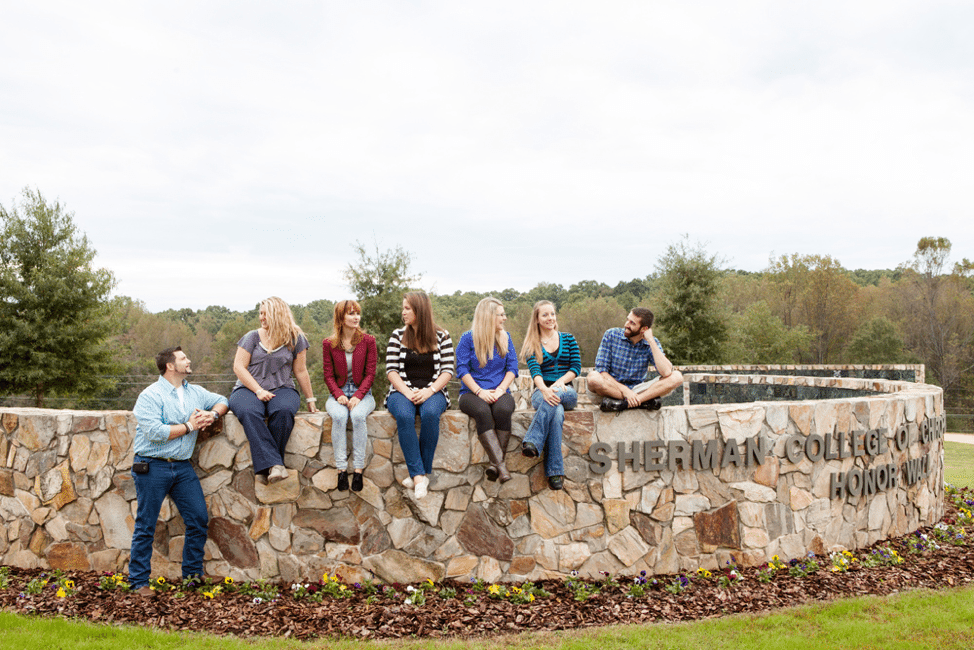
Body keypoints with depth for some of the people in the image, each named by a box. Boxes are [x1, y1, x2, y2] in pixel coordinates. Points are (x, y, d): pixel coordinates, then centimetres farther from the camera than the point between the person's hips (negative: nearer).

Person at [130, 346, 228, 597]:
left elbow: (221, 400, 22)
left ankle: (193, 576, 18)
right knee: (145, 527, 3)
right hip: (152, 467, -6)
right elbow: (155, 433, -21)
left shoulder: (195, 393, 10)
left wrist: (212, 414, 0)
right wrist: (189, 427, -12)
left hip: (183, 467, 6)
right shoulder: (150, 396, -11)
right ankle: (139, 582, 14)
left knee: (199, 520, 4)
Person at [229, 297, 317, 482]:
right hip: (249, 389, 0)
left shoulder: (295, 338, 7)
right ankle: (273, 464, -43)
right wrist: (258, 390, -11)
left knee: (283, 411, -37)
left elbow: (300, 371, 11)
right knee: (249, 412, -36)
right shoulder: (252, 337, 9)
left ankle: (266, 465, -30)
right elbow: (239, 367, 2)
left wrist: (310, 400, 12)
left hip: (282, 389, 0)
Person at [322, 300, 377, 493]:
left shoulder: (368, 341, 3)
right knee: (339, 417, -33)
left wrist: (358, 396, -15)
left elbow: (370, 374, 0)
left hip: (362, 393, -1)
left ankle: (358, 469, -28)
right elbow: (328, 375, 4)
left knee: (358, 415, -34)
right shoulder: (328, 344, 5)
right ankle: (341, 469, -28)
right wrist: (339, 395, -14)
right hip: (338, 394, 1)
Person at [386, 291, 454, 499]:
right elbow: (391, 369, 3)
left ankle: (421, 473, -24)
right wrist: (407, 392, -14)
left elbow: (448, 370, 2)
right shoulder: (398, 335, 10)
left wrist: (429, 391, -15)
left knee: (430, 414, -35)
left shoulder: (441, 336, 7)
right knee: (404, 416, -34)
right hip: (402, 390, 1)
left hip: (432, 391, -1)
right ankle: (419, 475, -32)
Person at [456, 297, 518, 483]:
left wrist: (500, 389, -9)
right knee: (482, 411, -36)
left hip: (499, 392, 2)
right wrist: (479, 391, -15)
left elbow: (512, 367, 8)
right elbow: (462, 370, -2)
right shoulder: (468, 338, 4)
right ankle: (501, 465, -41)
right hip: (472, 392, -2)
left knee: (503, 410, -34)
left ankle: (495, 464, -31)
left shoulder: (505, 338, 15)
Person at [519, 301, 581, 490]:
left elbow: (576, 367, 6)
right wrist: (544, 390, -29)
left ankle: (532, 442, -49)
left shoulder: (568, 339, 15)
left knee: (556, 396, -39)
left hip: (567, 392, 1)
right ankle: (555, 472, -44)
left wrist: (560, 382, -15)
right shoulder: (532, 345, 10)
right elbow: (535, 370, -7)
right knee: (557, 412, -38)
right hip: (541, 391, -1)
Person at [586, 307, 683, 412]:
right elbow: (601, 370, -12)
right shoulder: (611, 335, -7)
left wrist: (651, 341, -18)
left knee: (676, 377, -17)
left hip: (636, 390, 2)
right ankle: (645, 400, -24)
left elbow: (666, 372, -20)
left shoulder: (652, 343, -3)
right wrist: (624, 390, -22)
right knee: (593, 377, -36)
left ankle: (623, 403, -29)